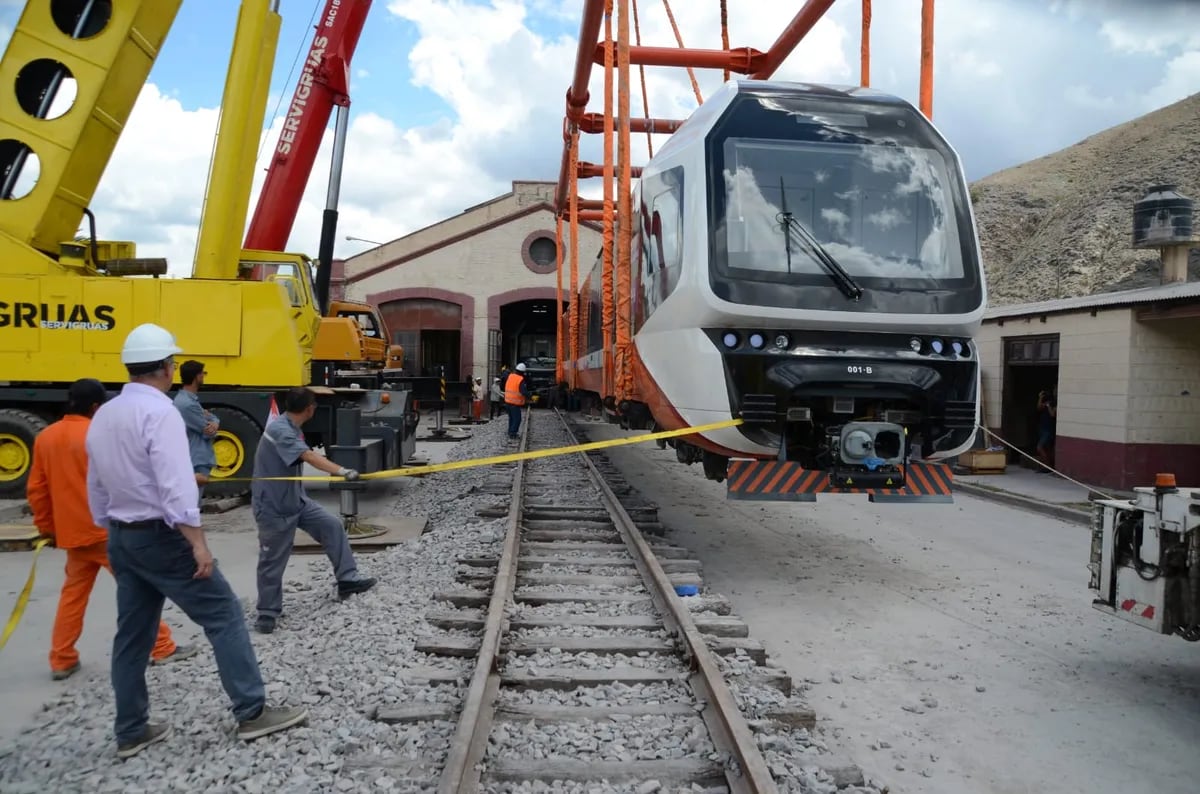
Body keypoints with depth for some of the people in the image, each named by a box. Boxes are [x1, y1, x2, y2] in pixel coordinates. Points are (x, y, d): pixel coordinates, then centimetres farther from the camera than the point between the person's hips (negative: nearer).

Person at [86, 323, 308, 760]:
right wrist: (197, 542, -25)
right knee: (223, 615, -2)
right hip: (161, 536, -9)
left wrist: (113, 530, 24)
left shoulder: (102, 416, 9)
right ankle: (252, 712, 1)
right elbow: (176, 486, -25)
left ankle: (131, 732, 22)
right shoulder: (159, 412, -17)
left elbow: (96, 488, 16)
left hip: (121, 537, 9)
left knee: (132, 634, 14)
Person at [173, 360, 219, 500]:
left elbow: (212, 419, 13)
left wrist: (215, 423, -11)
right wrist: (208, 417, 4)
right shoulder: (188, 404, -20)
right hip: (196, 464, -10)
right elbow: (208, 432, -17)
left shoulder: (190, 399, 13)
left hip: (197, 462, 10)